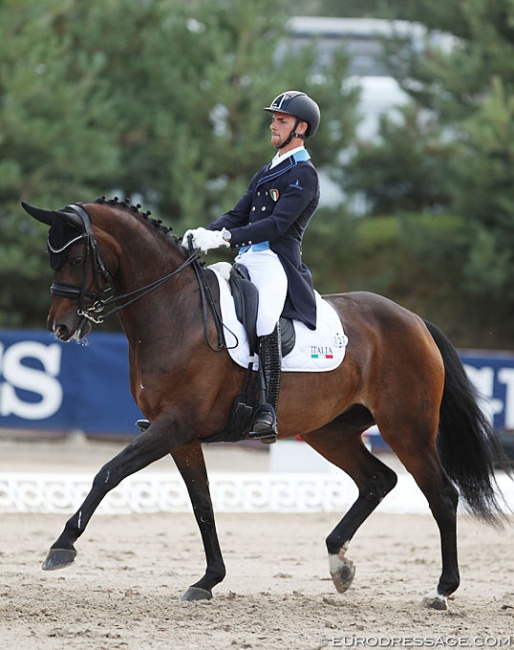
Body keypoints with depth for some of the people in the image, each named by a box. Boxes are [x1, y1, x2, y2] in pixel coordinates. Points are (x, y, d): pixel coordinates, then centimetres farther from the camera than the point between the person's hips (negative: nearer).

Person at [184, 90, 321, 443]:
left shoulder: (304, 174, -3)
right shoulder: (267, 172, 25)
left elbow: (277, 223, -15)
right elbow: (239, 215, 20)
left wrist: (225, 237, -23)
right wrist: (204, 233, 0)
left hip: (275, 262, -10)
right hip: (246, 261, 10)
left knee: (264, 317, -35)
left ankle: (268, 410, -37)